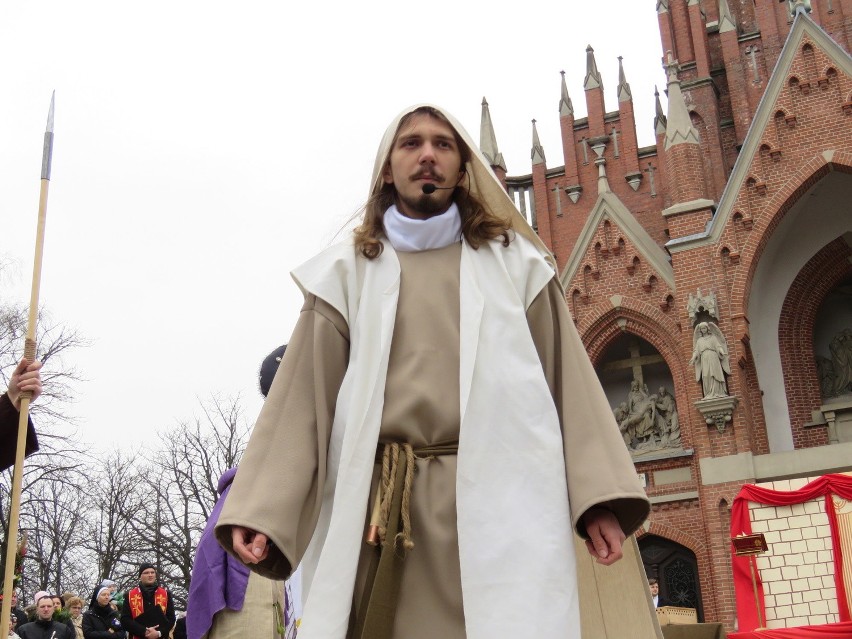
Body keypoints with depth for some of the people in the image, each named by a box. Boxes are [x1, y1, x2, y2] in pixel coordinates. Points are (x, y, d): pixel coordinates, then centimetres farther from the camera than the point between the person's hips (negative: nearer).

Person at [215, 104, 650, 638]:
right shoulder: (349, 272, 16)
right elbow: (304, 394, 8)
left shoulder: (515, 264, 17)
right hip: (379, 507, 1)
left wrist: (599, 497, -3)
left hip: (499, 498, 0)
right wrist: (262, 509, -3)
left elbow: (567, 378, 9)